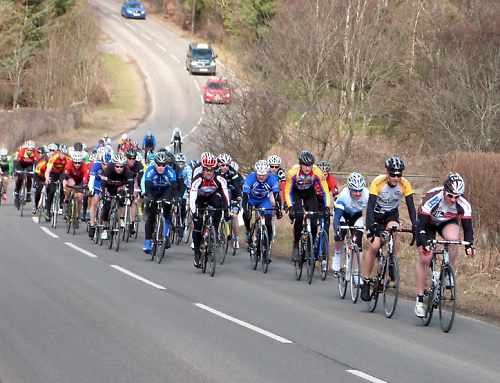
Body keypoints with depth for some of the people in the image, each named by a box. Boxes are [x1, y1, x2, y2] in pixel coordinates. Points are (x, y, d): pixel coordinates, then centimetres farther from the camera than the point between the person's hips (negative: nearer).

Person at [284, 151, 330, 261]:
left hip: (310, 192, 1)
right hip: (295, 192, -1)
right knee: (299, 218, -24)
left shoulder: (318, 173, -28)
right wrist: (290, 207, -33)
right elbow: (287, 192, -21)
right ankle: (295, 247, -11)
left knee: (313, 221, -14)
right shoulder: (292, 172, -31)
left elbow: (325, 191, -20)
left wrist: (327, 207, -32)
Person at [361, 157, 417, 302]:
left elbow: (411, 206, -23)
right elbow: (370, 205, -35)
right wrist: (370, 224, -50)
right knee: (374, 246, -17)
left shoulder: (405, 185, -22)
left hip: (391, 214, 2)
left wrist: (414, 224, -39)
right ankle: (366, 282, -3)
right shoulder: (378, 183, -29)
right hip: (376, 213, -2)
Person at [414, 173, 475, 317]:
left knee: (452, 238, -34)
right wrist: (424, 244, -52)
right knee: (425, 259, -13)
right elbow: (421, 227, -37)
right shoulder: (432, 199, -37)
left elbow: (468, 229, -23)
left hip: (448, 223, 2)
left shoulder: (464, 204, -29)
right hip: (428, 222, -2)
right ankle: (419, 299, -2)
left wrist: (469, 245, -41)